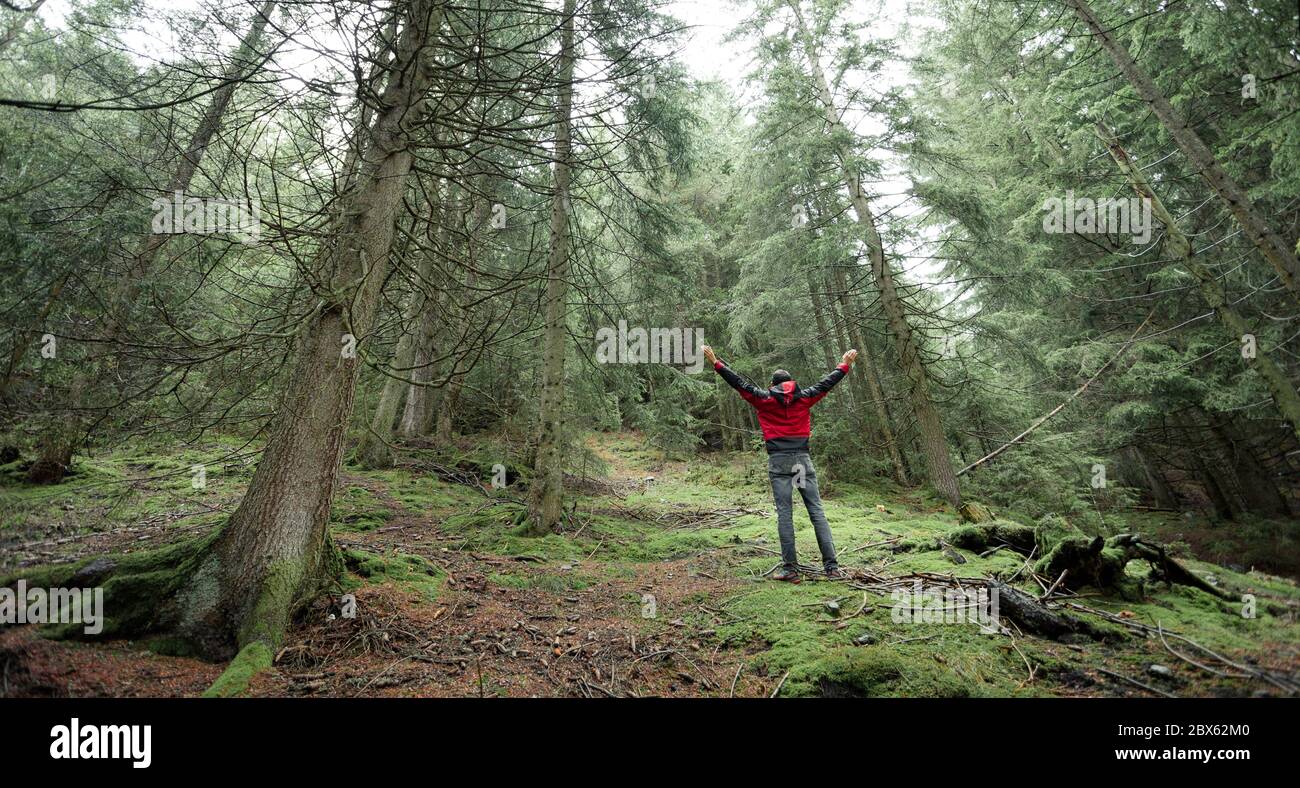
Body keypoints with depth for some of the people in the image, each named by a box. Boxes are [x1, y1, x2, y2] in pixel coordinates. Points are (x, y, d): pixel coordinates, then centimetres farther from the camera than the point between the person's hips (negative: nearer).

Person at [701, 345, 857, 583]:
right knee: (817, 512, 5)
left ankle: (790, 568, 1)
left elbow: (738, 383, 5)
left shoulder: (764, 399, 4)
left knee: (784, 514, 0)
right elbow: (826, 383, 20)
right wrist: (845, 365, 36)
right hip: (803, 460, 2)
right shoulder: (804, 398, 9)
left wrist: (716, 362, 11)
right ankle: (832, 566, 5)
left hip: (778, 462, -2)